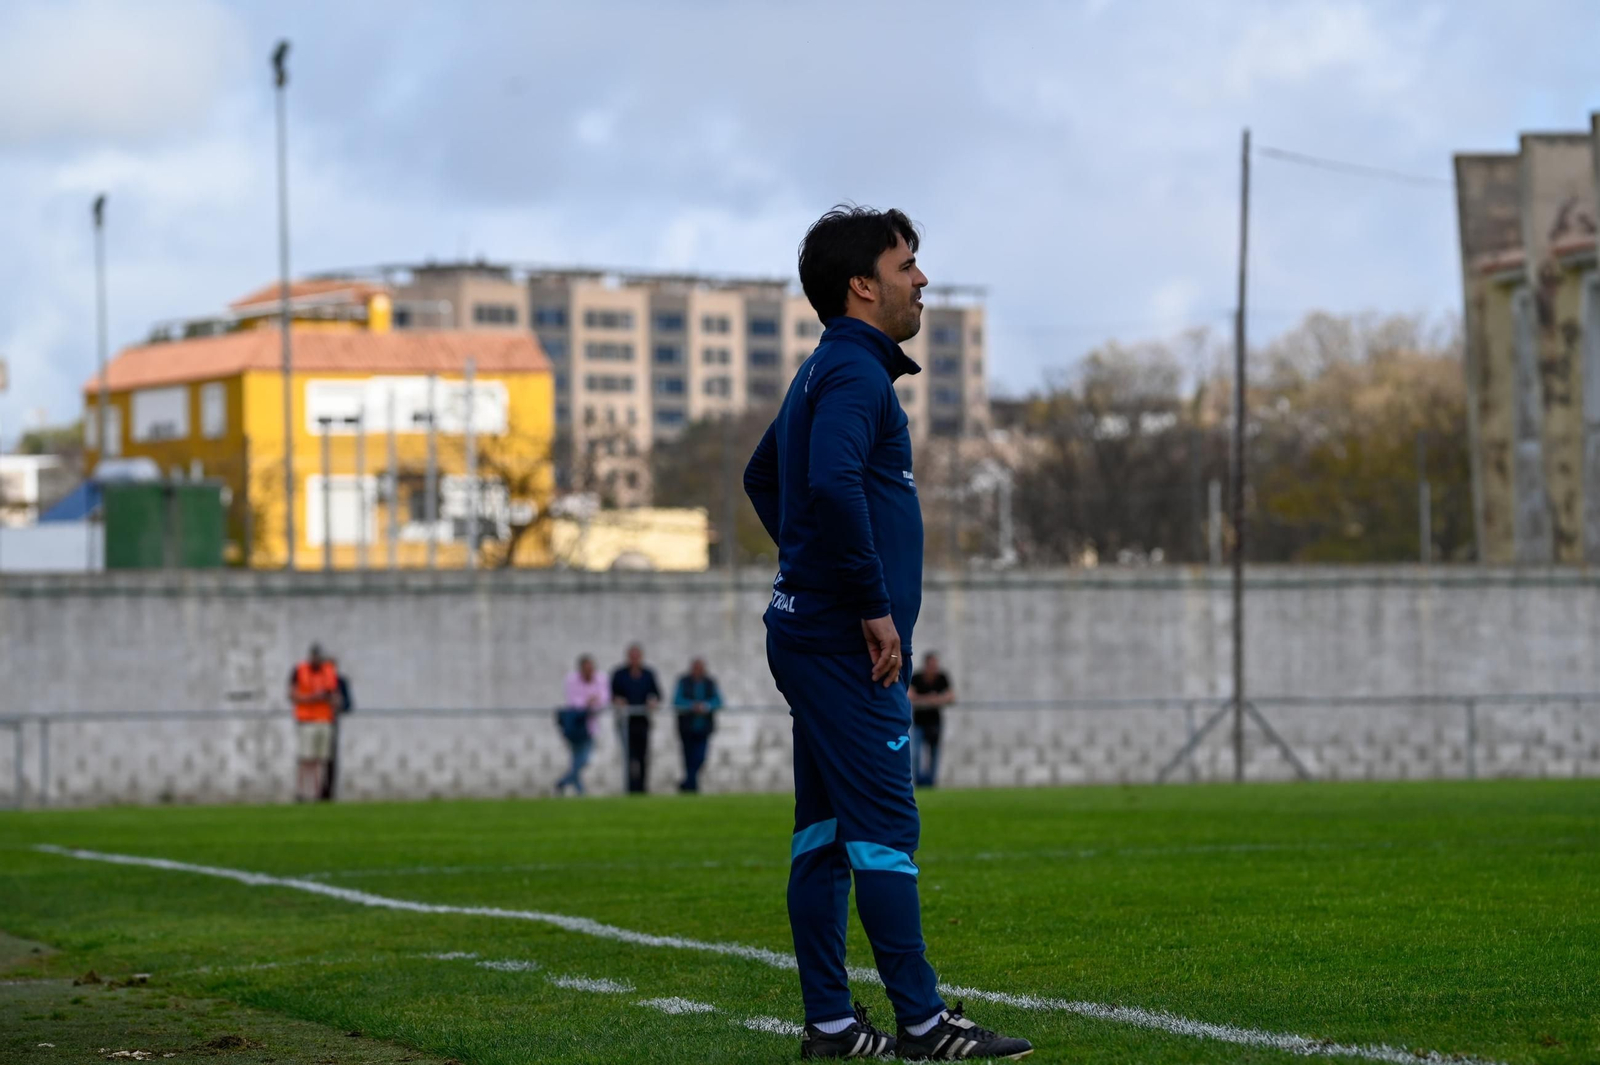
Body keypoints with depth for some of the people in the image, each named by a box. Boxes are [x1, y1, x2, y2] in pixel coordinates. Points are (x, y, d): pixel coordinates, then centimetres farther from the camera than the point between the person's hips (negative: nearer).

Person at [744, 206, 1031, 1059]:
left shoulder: (827, 372, 19)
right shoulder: (854, 373, -13)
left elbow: (763, 478, 33)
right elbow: (833, 484, -29)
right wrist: (874, 604, -23)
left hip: (811, 630, 10)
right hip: (846, 642, -10)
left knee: (825, 828, 9)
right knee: (884, 828, -9)